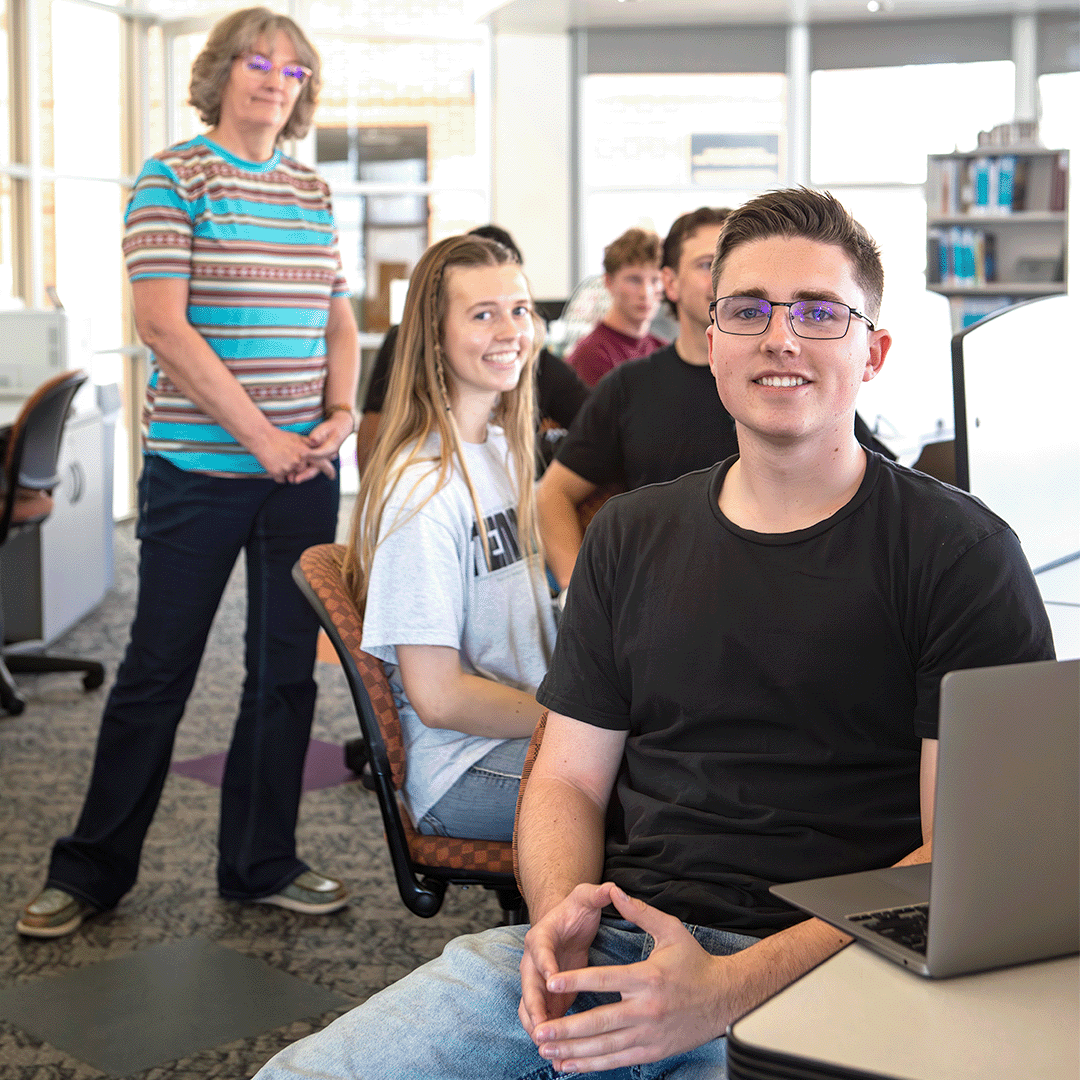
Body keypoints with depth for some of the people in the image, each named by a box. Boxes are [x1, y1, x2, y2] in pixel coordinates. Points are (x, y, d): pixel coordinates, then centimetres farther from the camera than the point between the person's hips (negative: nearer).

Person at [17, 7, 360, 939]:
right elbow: (164, 325, -12)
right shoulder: (173, 178, -4)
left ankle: (261, 863, 23)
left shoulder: (313, 193, 13)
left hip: (304, 469, 5)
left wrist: (340, 417, -2)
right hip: (199, 467, -5)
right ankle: (91, 870, 19)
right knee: (157, 669, 3)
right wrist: (262, 437, -15)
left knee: (287, 669, 9)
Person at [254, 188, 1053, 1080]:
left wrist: (728, 989, -19)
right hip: (606, 949, 4)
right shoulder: (631, 535, 15)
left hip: (807, 978, -4)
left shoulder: (961, 554, -1)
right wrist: (560, 913, -9)